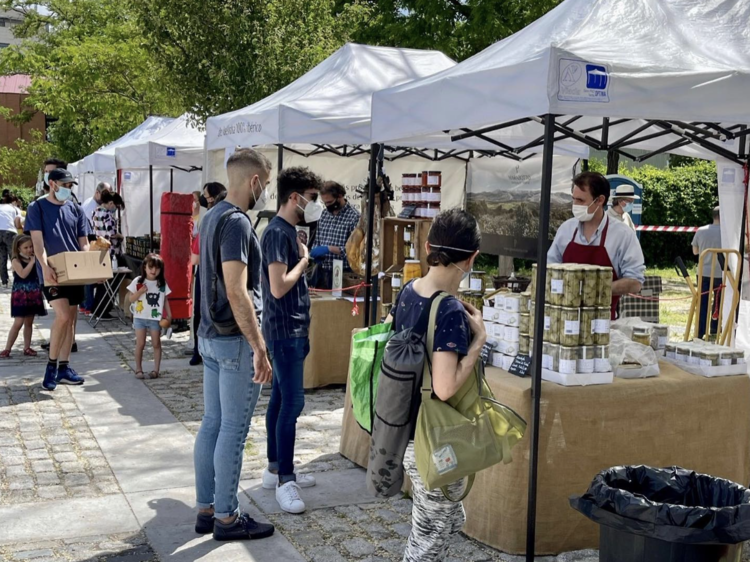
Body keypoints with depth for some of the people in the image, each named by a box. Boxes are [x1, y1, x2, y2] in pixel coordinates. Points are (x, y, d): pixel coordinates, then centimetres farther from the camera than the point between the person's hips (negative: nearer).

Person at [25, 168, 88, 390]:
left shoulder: (75, 209, 11)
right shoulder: (37, 208, -1)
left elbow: (84, 243, 11)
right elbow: (37, 240, -11)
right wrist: (45, 267, -24)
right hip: (52, 272, -5)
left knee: (71, 318, 7)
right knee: (63, 316, -16)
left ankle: (64, 367, 16)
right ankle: (51, 365, -1)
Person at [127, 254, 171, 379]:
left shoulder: (162, 283, 0)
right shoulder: (138, 281, -5)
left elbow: (165, 300, 6)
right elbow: (131, 298, -3)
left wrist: (169, 315, 1)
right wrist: (140, 291, -19)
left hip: (155, 318, 1)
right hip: (140, 317, -1)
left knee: (156, 343, 3)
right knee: (140, 344, 1)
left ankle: (156, 369, 9)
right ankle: (138, 369, 12)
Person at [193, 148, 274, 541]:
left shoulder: (212, 216, 12)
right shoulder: (236, 222, -18)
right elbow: (237, 293, -25)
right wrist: (260, 349, -23)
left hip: (210, 336, 10)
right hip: (234, 340, -9)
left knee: (212, 423, 14)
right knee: (233, 430, 0)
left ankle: (206, 509, 23)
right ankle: (226, 518, 9)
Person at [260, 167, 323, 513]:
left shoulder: (289, 231, 14)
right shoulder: (277, 233, -17)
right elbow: (279, 287, -24)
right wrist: (303, 262, -10)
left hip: (292, 331, 10)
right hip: (284, 332, -10)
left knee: (281, 400, 14)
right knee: (292, 403, -8)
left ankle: (275, 469, 23)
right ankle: (285, 481, -2)